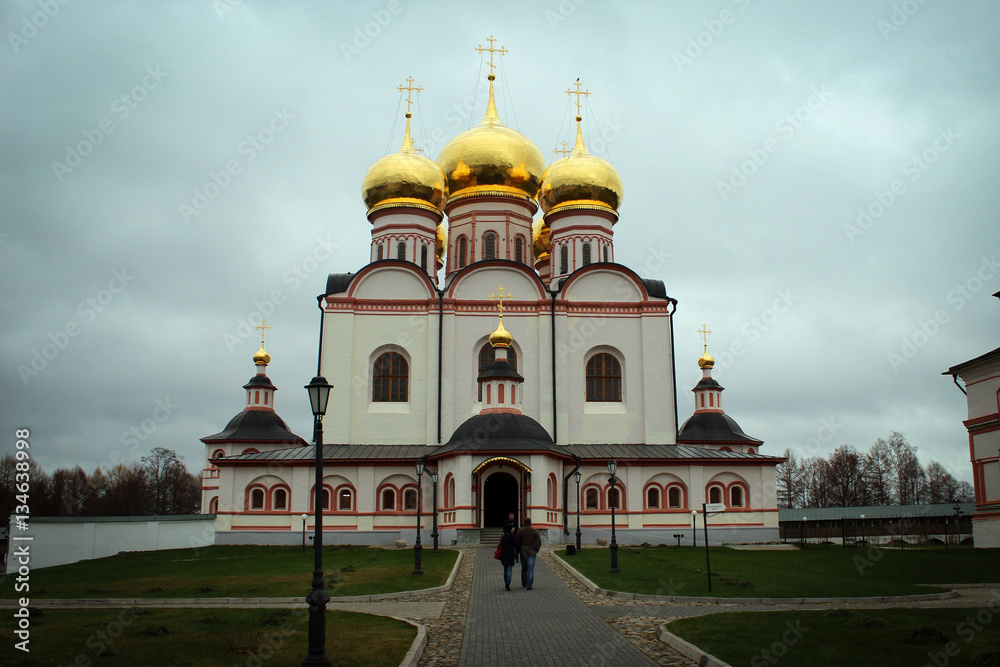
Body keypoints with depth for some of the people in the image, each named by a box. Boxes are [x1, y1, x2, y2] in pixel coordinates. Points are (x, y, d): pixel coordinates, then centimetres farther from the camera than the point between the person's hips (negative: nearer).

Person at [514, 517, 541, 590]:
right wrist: (535, 550, 9)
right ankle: (529, 585, -7)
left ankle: (524, 584, 24)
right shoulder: (535, 532, -2)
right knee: (530, 568, 0)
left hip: (523, 552, 1)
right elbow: (539, 542, -3)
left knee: (524, 568, 16)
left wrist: (519, 550, 12)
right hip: (531, 552, -1)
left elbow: (517, 542, -2)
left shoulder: (520, 531, -2)